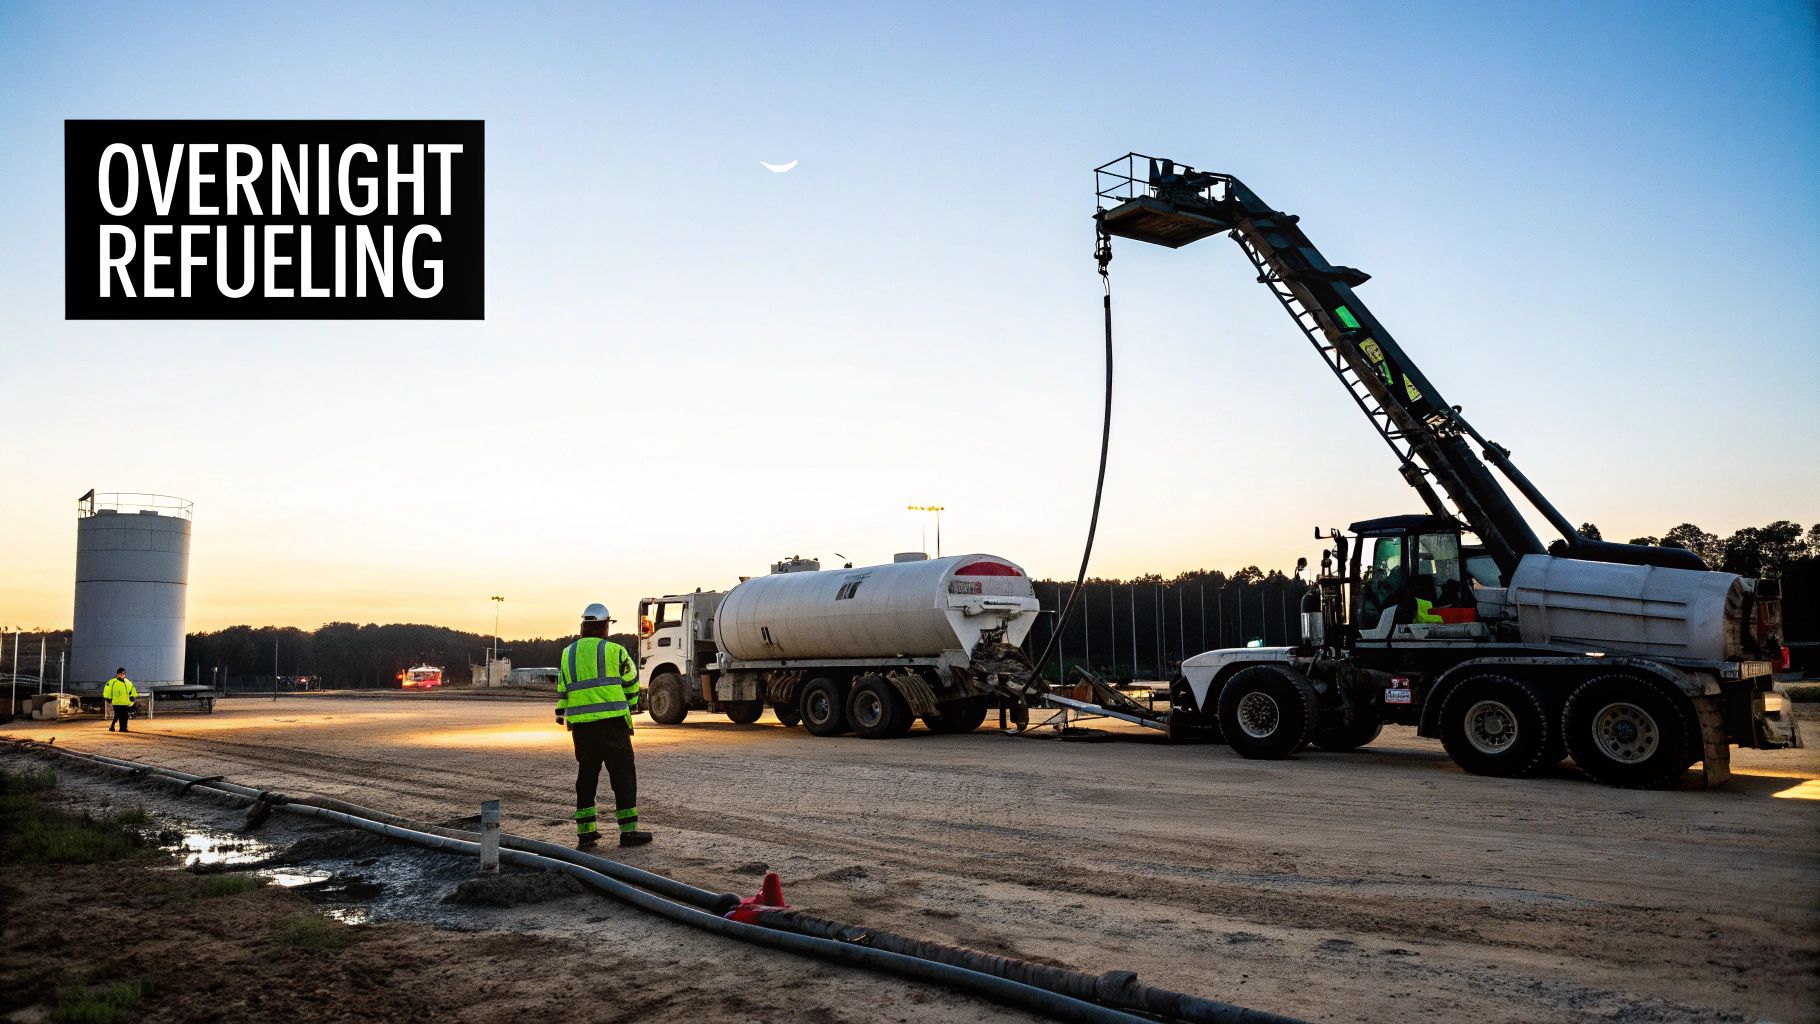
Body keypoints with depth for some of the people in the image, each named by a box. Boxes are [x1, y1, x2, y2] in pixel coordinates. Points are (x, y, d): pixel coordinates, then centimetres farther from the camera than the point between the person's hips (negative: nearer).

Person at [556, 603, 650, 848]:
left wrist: (560, 713, 29)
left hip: (581, 725, 5)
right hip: (612, 721, -5)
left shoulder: (568, 653, 11)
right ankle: (629, 830, -1)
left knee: (586, 774, 13)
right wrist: (630, 704, 23)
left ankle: (585, 831, 15)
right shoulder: (614, 650, -3)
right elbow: (631, 682, 6)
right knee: (623, 774, 0)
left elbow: (563, 688, 15)